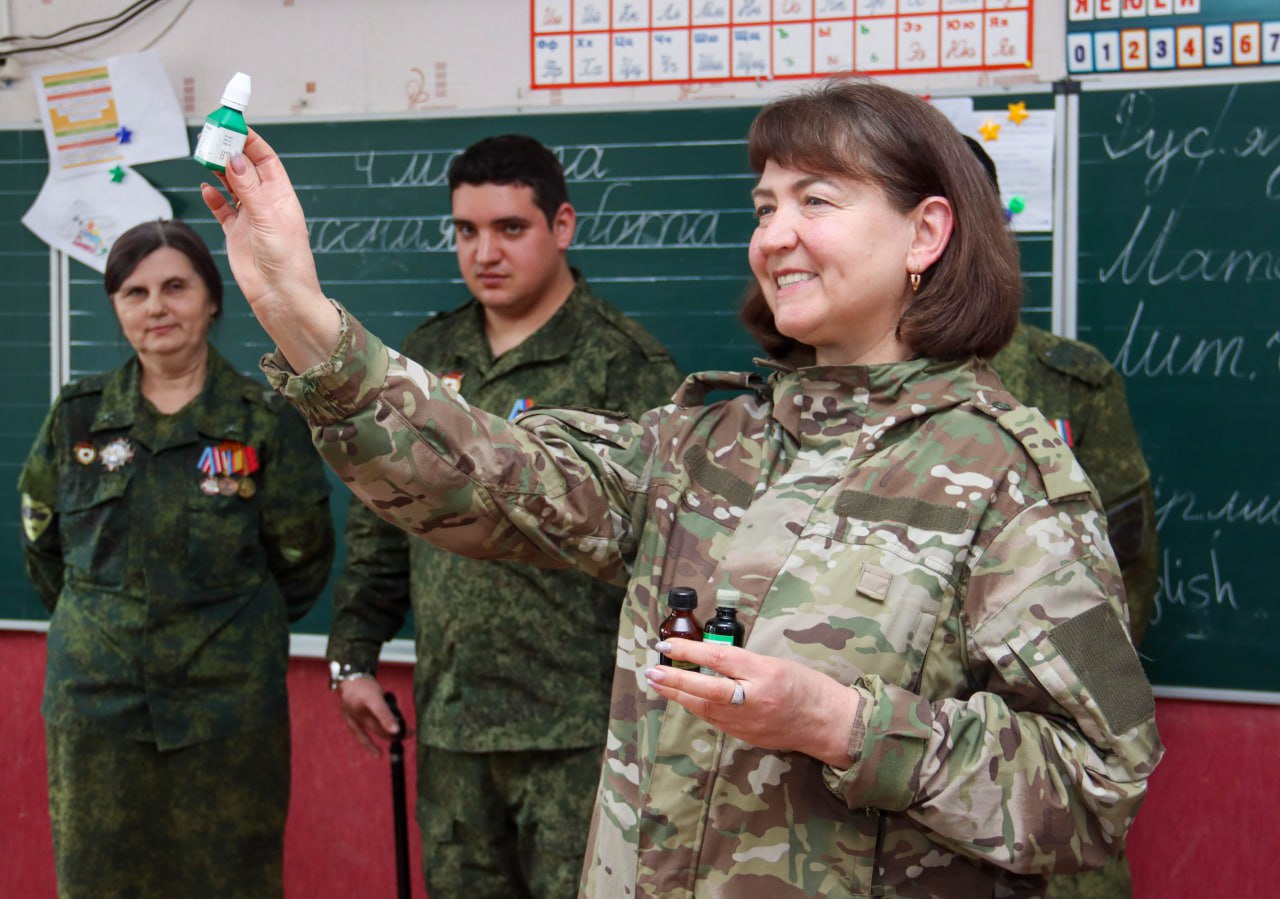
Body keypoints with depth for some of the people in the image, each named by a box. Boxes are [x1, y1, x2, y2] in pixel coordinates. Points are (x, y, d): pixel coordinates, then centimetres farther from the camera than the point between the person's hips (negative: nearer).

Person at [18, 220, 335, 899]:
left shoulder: (265, 420, -2)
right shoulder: (78, 415, 5)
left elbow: (301, 562, 6)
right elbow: (43, 544, 17)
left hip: (229, 704, -2)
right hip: (96, 702, 2)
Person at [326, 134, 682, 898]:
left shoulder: (624, 364, -8)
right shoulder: (426, 358, 11)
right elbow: (378, 523, 18)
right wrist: (355, 654, 15)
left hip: (577, 728, -6)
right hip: (450, 722, 6)